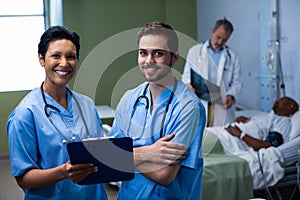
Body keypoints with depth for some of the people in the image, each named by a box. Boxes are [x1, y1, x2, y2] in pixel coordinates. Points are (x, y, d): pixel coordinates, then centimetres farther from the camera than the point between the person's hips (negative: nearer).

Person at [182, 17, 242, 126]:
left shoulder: (232, 56, 12)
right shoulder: (194, 51, 11)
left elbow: (237, 82, 9)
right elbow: (186, 76, 11)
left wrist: (231, 95, -11)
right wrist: (189, 84, -11)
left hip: (222, 107, 1)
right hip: (199, 106, 0)